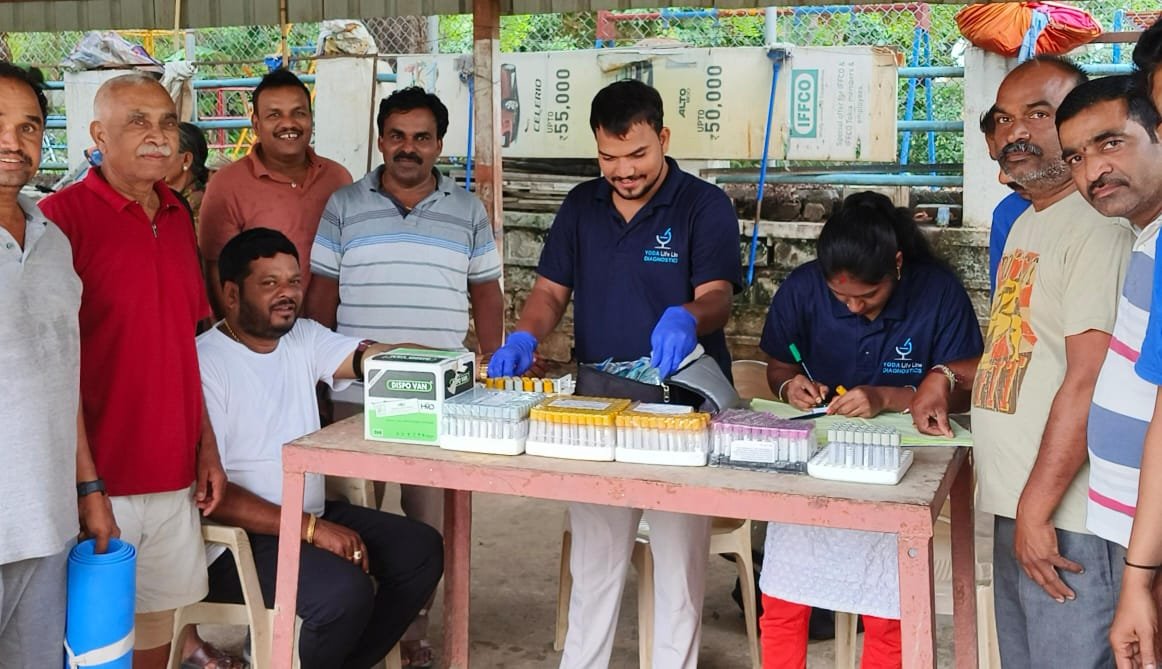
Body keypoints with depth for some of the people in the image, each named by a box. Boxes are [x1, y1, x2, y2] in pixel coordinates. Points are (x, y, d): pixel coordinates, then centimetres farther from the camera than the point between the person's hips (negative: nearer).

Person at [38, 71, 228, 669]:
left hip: (174, 473, 6)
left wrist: (206, 446, 12)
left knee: (158, 618, 15)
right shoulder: (63, 216, -11)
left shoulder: (178, 218, 9)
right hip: (98, 475, -6)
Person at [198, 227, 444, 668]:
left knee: (421, 549, -2)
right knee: (345, 590, -28)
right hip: (238, 536, -8)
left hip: (312, 514, 8)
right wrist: (311, 529, -26)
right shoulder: (205, 363, -15)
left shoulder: (304, 337, 8)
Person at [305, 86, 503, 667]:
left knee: (428, 519, 6)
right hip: (357, 394, 0)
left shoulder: (468, 212, 8)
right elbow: (321, 295, 7)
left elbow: (486, 295, 11)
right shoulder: (343, 207, 5)